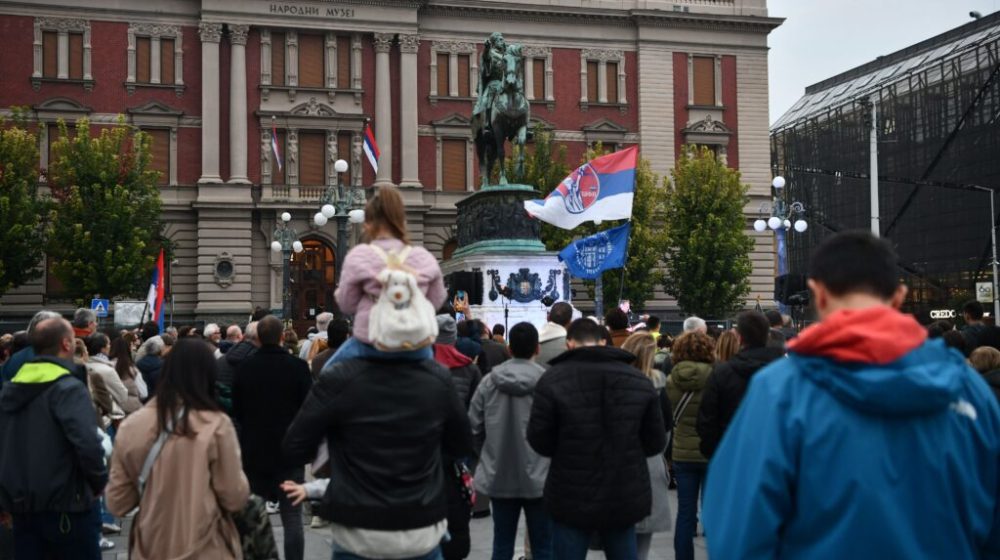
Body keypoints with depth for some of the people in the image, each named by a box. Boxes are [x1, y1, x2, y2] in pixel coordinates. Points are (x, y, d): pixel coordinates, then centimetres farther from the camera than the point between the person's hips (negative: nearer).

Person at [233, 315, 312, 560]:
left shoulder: (244, 368, -4)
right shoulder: (297, 366, -12)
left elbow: (237, 411, 6)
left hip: (253, 451, 3)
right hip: (289, 450, -3)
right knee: (292, 517, 2)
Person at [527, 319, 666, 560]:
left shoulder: (553, 379, -11)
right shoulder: (639, 380, -1)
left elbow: (540, 441, -7)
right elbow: (656, 443, 4)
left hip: (571, 499, -3)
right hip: (625, 498, 3)